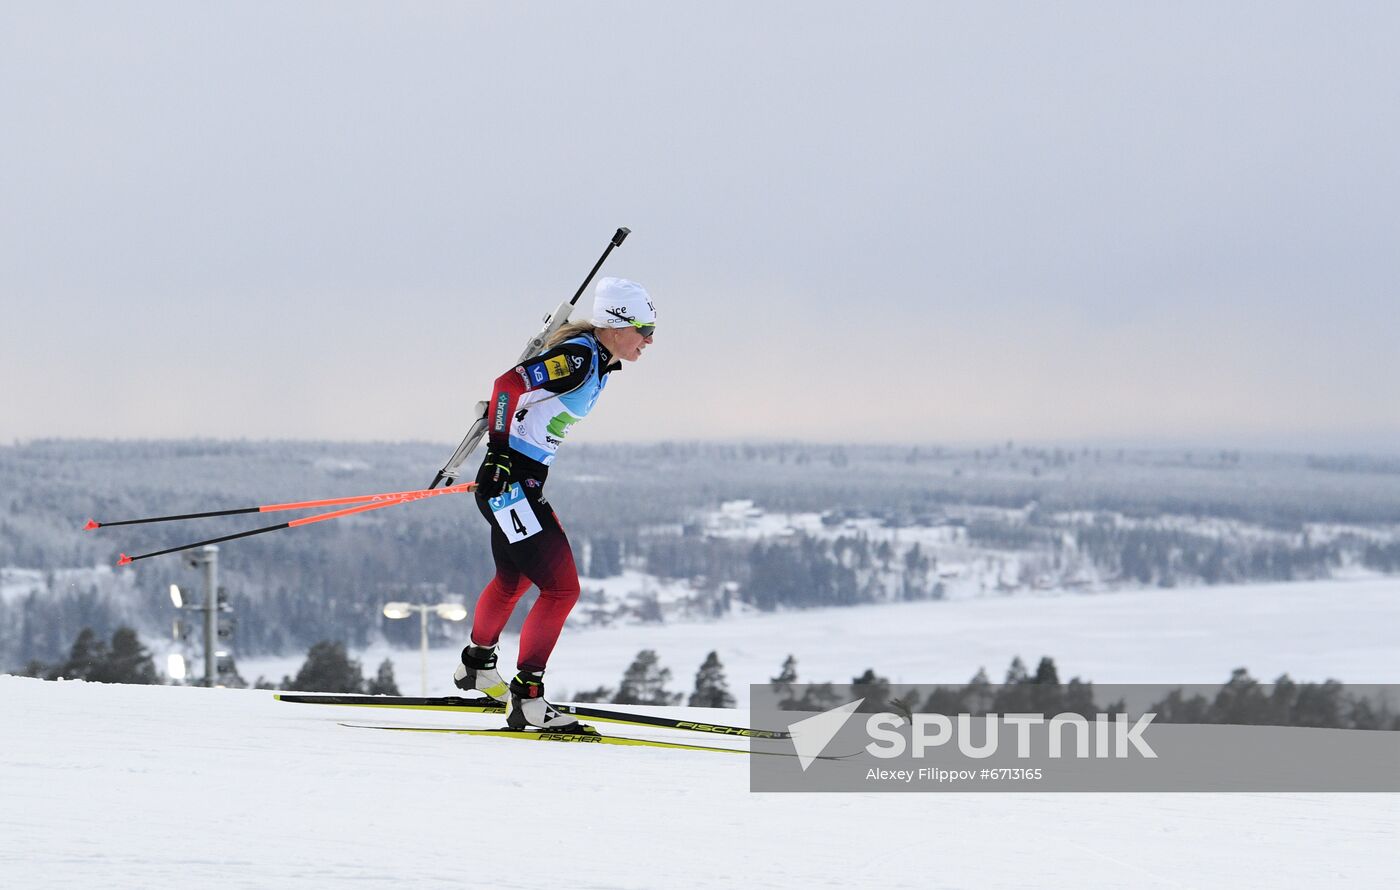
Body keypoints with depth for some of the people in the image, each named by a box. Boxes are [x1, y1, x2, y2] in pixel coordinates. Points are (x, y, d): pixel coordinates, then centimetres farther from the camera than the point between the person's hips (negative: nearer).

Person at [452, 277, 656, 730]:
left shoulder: (600, 361, 9)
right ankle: (526, 700, -13)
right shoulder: (577, 358, -20)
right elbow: (510, 382, -26)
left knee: (513, 580, 29)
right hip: (508, 481, -10)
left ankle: (476, 665, 51)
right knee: (561, 588, -13)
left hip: (525, 482, 10)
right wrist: (499, 450, -23)